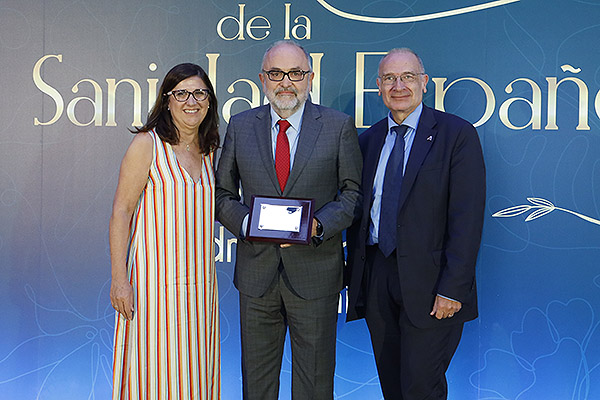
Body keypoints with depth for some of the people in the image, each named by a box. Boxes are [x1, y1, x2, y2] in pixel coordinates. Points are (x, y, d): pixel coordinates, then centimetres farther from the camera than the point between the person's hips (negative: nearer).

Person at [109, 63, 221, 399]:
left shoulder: (207, 150, 11)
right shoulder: (147, 144, -7)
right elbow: (121, 212, -9)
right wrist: (119, 279, -15)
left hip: (199, 280, 6)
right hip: (155, 280, -6)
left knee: (194, 367, 12)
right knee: (153, 372, 1)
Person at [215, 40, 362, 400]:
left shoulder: (339, 126, -1)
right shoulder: (241, 126, 5)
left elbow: (354, 191, 2)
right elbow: (223, 193, 9)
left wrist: (320, 224, -15)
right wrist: (245, 221, -12)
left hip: (315, 271, -2)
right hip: (256, 271, 2)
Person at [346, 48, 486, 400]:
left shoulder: (457, 134, -5)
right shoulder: (369, 140, 12)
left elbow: (467, 219, -11)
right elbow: (359, 212, 13)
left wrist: (453, 288, -16)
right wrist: (355, 274, 8)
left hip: (428, 279, -5)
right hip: (376, 276, 5)